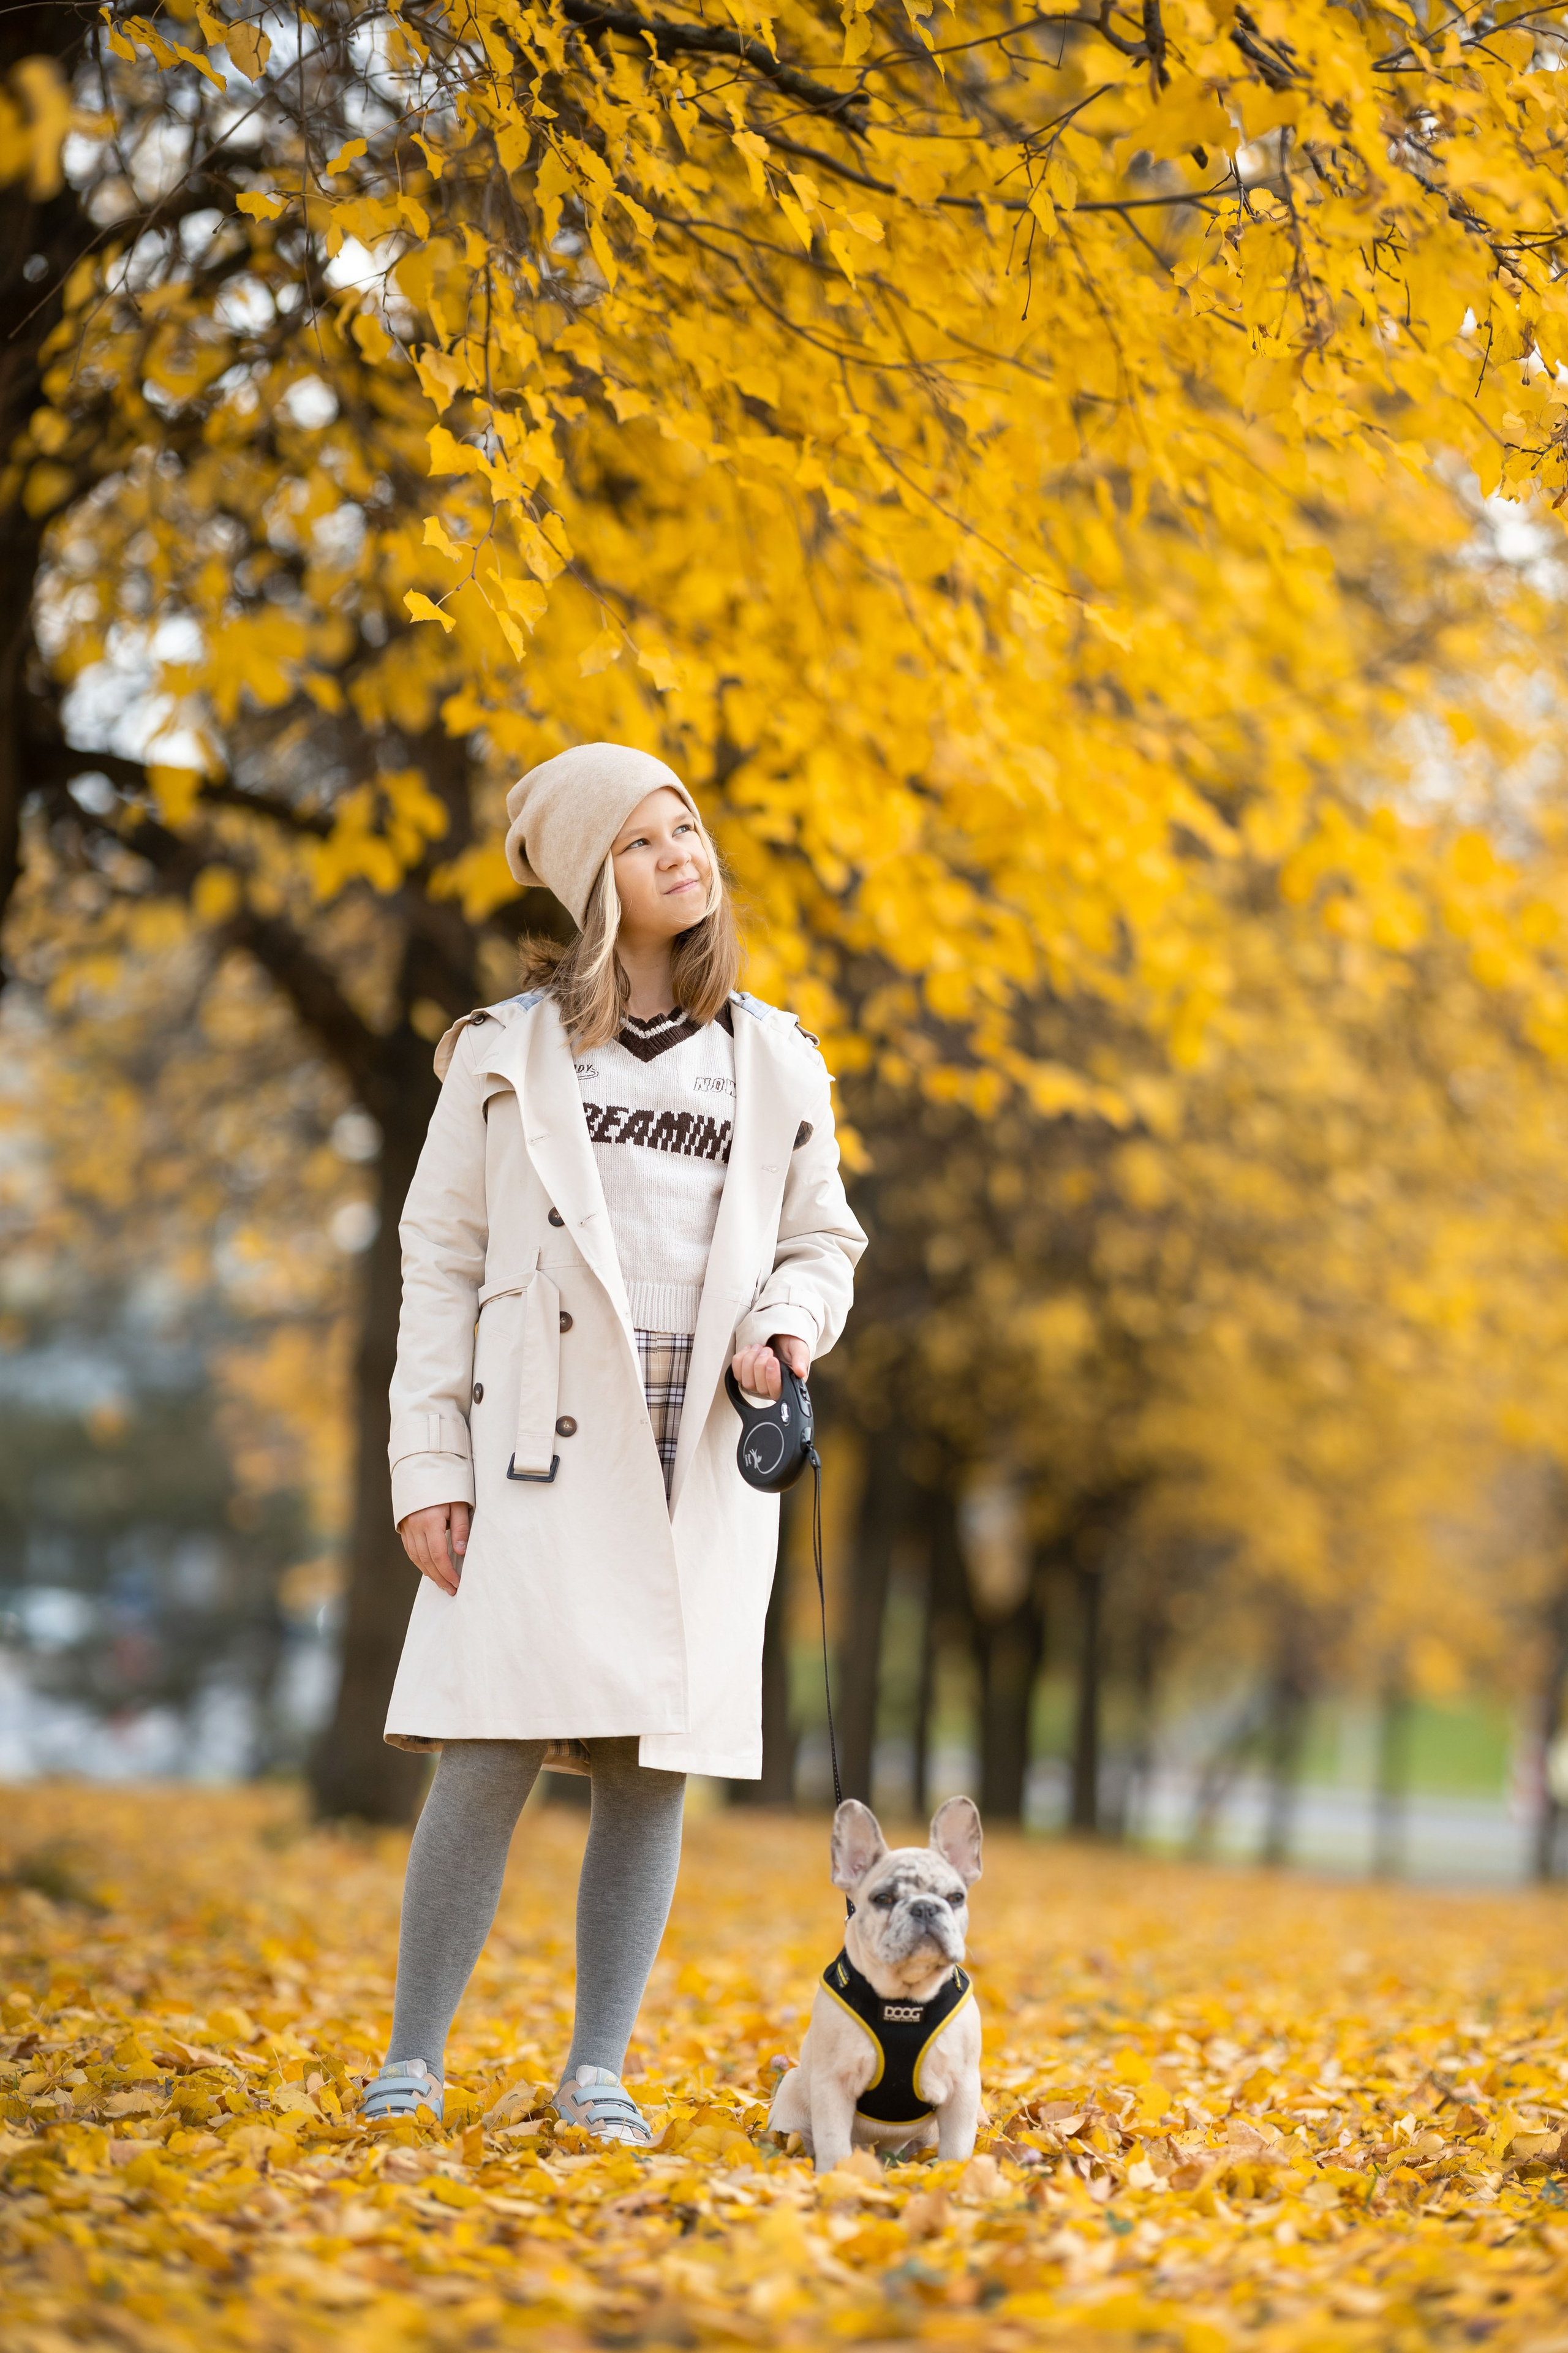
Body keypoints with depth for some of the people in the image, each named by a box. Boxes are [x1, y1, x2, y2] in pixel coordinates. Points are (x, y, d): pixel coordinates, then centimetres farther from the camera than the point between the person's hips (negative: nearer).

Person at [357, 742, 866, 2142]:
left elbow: (822, 1243, 19)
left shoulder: (775, 1064, 12)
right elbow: (442, 1259, 4)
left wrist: (786, 1326, -5)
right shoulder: (510, 1050, 5)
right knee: (492, 1757, -9)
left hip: (704, 1461, 3)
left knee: (655, 1766, 0)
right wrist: (430, 1470, -4)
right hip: (547, 1446, -2)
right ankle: (412, 2062, 3)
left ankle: (599, 2074, 9)